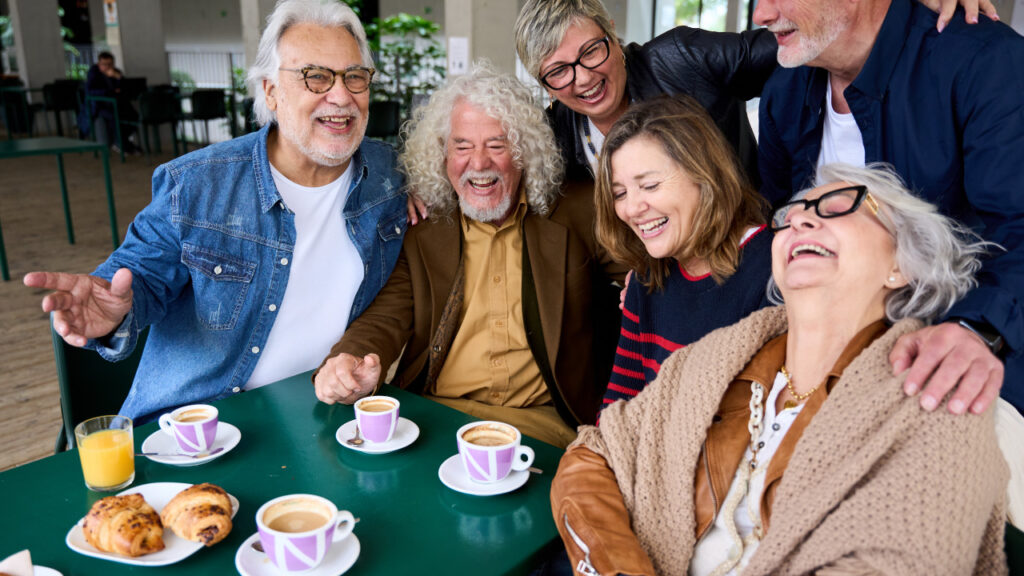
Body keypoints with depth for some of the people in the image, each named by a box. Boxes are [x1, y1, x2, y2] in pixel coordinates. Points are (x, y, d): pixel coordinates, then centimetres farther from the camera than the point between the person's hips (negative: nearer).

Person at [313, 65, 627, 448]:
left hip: (540, 420, -1)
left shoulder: (576, 213, 7)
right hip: (432, 414, 2)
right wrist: (349, 364, -21)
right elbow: (387, 318, 3)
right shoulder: (420, 233, 10)